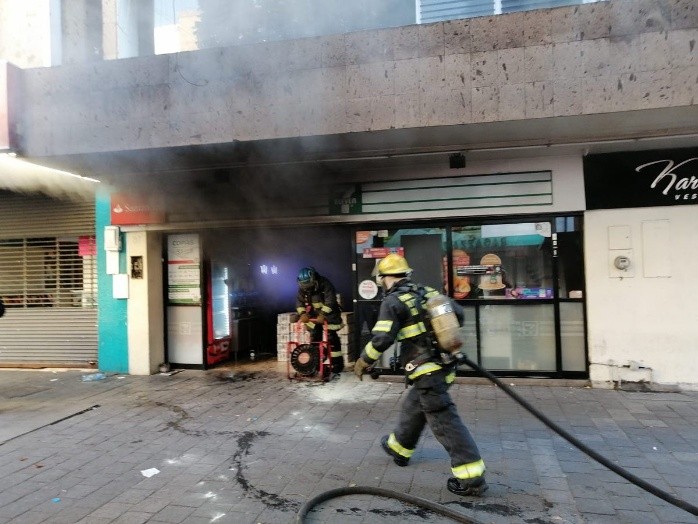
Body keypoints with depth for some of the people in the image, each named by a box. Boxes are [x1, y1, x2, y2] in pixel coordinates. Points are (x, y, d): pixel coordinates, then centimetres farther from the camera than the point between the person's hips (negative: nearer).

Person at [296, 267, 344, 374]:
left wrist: (322, 315, -38)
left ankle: (337, 362, -2)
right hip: (314, 315, 6)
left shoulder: (324, 283, -24)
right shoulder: (302, 287, -7)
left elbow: (330, 301, -31)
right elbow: (299, 301, -9)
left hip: (328, 314, -5)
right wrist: (303, 314, -26)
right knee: (314, 337, 8)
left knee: (331, 337, -9)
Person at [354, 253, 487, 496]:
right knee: (412, 407, 25)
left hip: (427, 372, -8)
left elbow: (381, 339, -16)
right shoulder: (429, 292, 10)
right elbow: (458, 313, 14)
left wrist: (363, 361, -1)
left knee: (445, 421, -4)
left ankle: (472, 478, -2)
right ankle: (399, 447, 44)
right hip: (444, 365, 8)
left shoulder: (393, 301, -11)